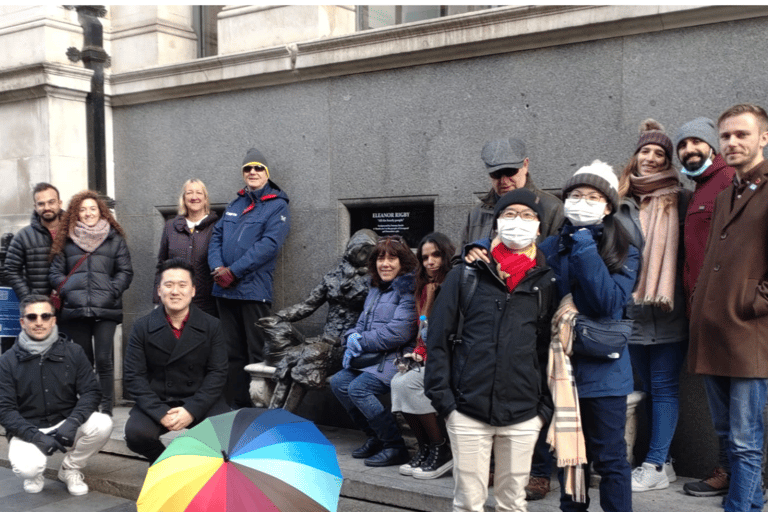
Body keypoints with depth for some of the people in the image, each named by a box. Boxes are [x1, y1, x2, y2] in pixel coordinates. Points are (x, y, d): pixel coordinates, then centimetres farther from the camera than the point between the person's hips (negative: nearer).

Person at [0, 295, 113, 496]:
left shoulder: (73, 352, -1)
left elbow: (91, 392, -4)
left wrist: (73, 422, -23)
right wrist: (36, 436, -22)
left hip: (66, 424, 2)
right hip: (28, 431, -2)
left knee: (103, 424, -26)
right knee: (26, 469, -32)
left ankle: (70, 469, 3)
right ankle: (34, 475, 9)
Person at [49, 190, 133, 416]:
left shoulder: (115, 239, 12)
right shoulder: (66, 239, 15)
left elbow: (125, 272, 8)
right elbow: (55, 273, 13)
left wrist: (111, 292, -6)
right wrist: (69, 290, -4)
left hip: (106, 310, -2)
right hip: (75, 310, 2)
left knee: (104, 360, -6)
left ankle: (106, 409, 1)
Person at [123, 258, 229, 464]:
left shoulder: (212, 326, 0)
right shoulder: (142, 327, 0)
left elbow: (217, 373, -4)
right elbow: (133, 376, -4)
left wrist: (192, 410, -17)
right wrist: (160, 413, -18)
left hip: (200, 401, 0)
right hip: (156, 402, 1)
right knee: (136, 433, -29)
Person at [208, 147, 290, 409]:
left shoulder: (277, 206, -1)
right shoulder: (234, 205, 19)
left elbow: (268, 245, -13)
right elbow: (216, 237, 14)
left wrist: (234, 272, -16)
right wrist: (218, 268, -6)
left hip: (253, 289, -6)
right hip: (224, 290, 6)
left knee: (257, 353, -4)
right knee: (232, 352, 11)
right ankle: (236, 405, 18)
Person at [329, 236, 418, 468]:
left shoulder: (408, 290, -12)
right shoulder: (376, 289, 16)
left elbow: (398, 333, -20)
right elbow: (363, 323, 22)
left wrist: (361, 342, -12)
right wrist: (352, 340, -2)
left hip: (396, 357, -9)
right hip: (372, 357, 9)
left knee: (359, 388, -24)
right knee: (338, 382, -5)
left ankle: (395, 448, -11)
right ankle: (376, 437, 9)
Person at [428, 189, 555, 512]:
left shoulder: (545, 282, 7)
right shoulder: (465, 275, 3)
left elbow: (550, 347, 9)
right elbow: (438, 337, 2)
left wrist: (546, 406, 3)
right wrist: (442, 397, -5)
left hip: (523, 416, 1)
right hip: (467, 411, -1)